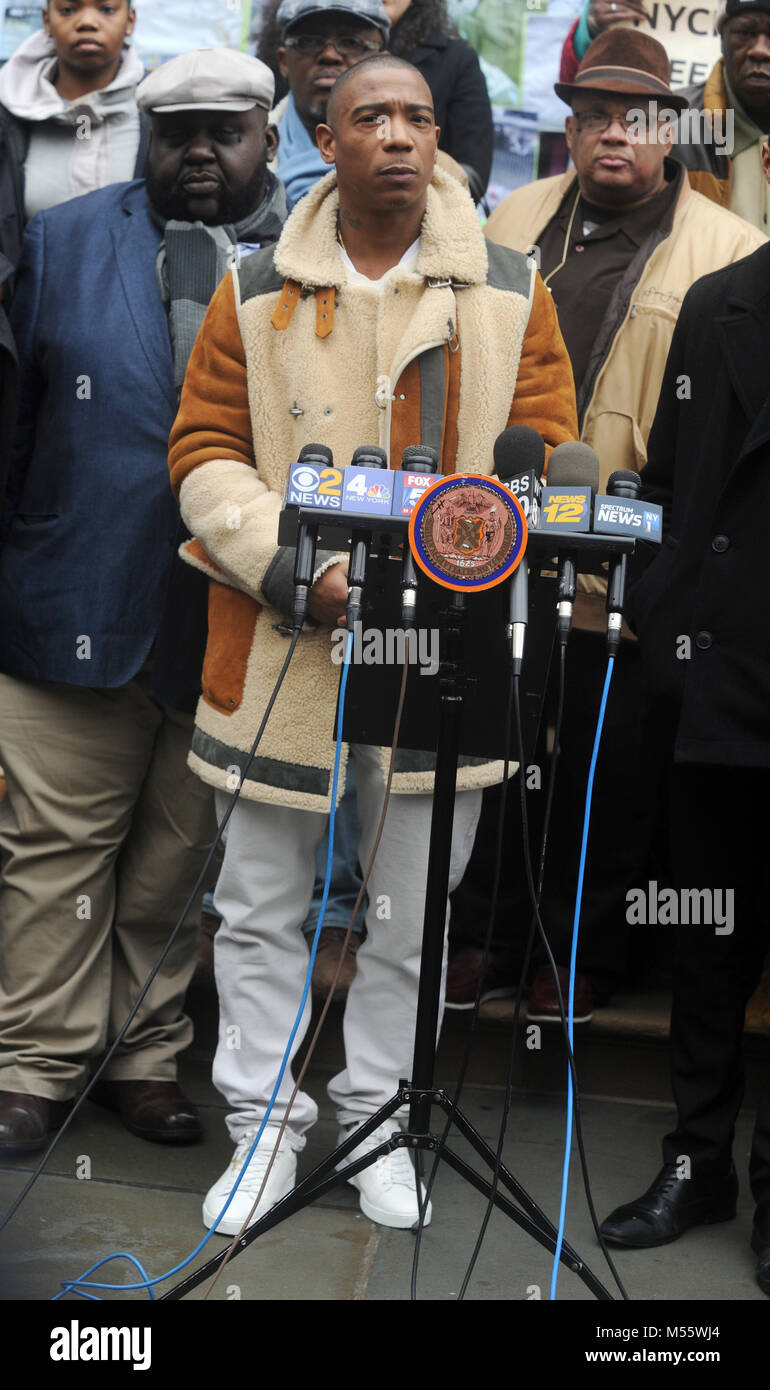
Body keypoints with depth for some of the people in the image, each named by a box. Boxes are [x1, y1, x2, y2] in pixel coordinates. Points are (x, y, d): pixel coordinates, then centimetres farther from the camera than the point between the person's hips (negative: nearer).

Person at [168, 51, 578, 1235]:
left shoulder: (509, 292, 4)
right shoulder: (258, 292, 3)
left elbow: (544, 457, 2)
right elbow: (205, 452, 2)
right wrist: (290, 570, -15)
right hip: (281, 650, 0)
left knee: (413, 914, 11)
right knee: (261, 909, 9)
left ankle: (376, 1114, 31)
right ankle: (264, 1123, 26)